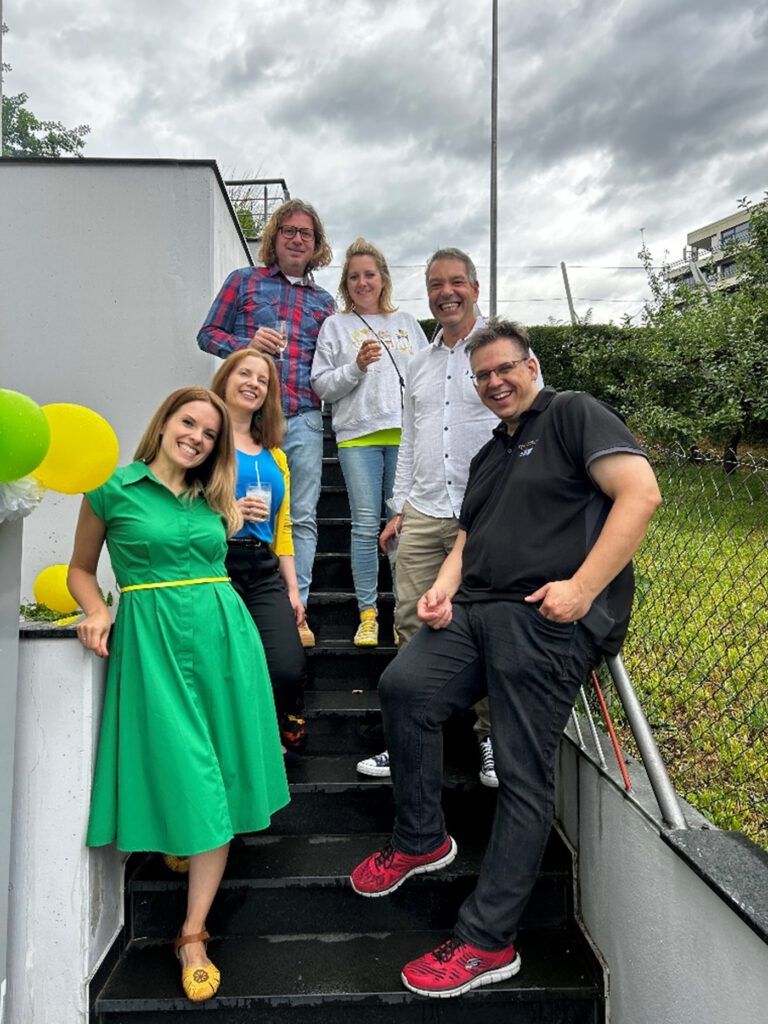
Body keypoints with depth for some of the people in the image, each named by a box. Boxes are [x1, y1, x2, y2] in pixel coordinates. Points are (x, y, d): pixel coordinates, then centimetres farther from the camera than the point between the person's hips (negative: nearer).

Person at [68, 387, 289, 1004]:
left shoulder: (213, 500, 13)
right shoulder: (114, 488, 2)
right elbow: (82, 568, 8)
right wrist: (98, 612, -6)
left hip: (223, 633, 4)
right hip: (152, 639, -3)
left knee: (219, 780, 4)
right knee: (185, 774, -3)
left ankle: (193, 934, 16)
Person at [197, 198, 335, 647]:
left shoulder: (324, 301, 19)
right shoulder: (243, 281, 12)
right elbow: (208, 334, 10)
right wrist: (248, 343, -8)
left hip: (303, 419, 2)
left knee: (302, 518, 1)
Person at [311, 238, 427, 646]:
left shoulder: (407, 323, 21)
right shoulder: (335, 326, 14)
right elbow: (321, 385, 6)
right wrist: (356, 367, -9)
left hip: (405, 432, 2)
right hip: (357, 434, -1)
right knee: (366, 524, -6)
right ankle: (367, 614, 3)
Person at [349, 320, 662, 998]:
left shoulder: (573, 414, 1)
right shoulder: (489, 456, 26)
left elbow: (641, 493, -12)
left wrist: (583, 587, -19)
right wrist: (444, 587, 4)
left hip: (549, 623, -7)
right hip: (477, 611, 8)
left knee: (525, 779, -4)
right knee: (403, 686, -10)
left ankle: (486, 942, 9)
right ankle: (421, 842, 11)